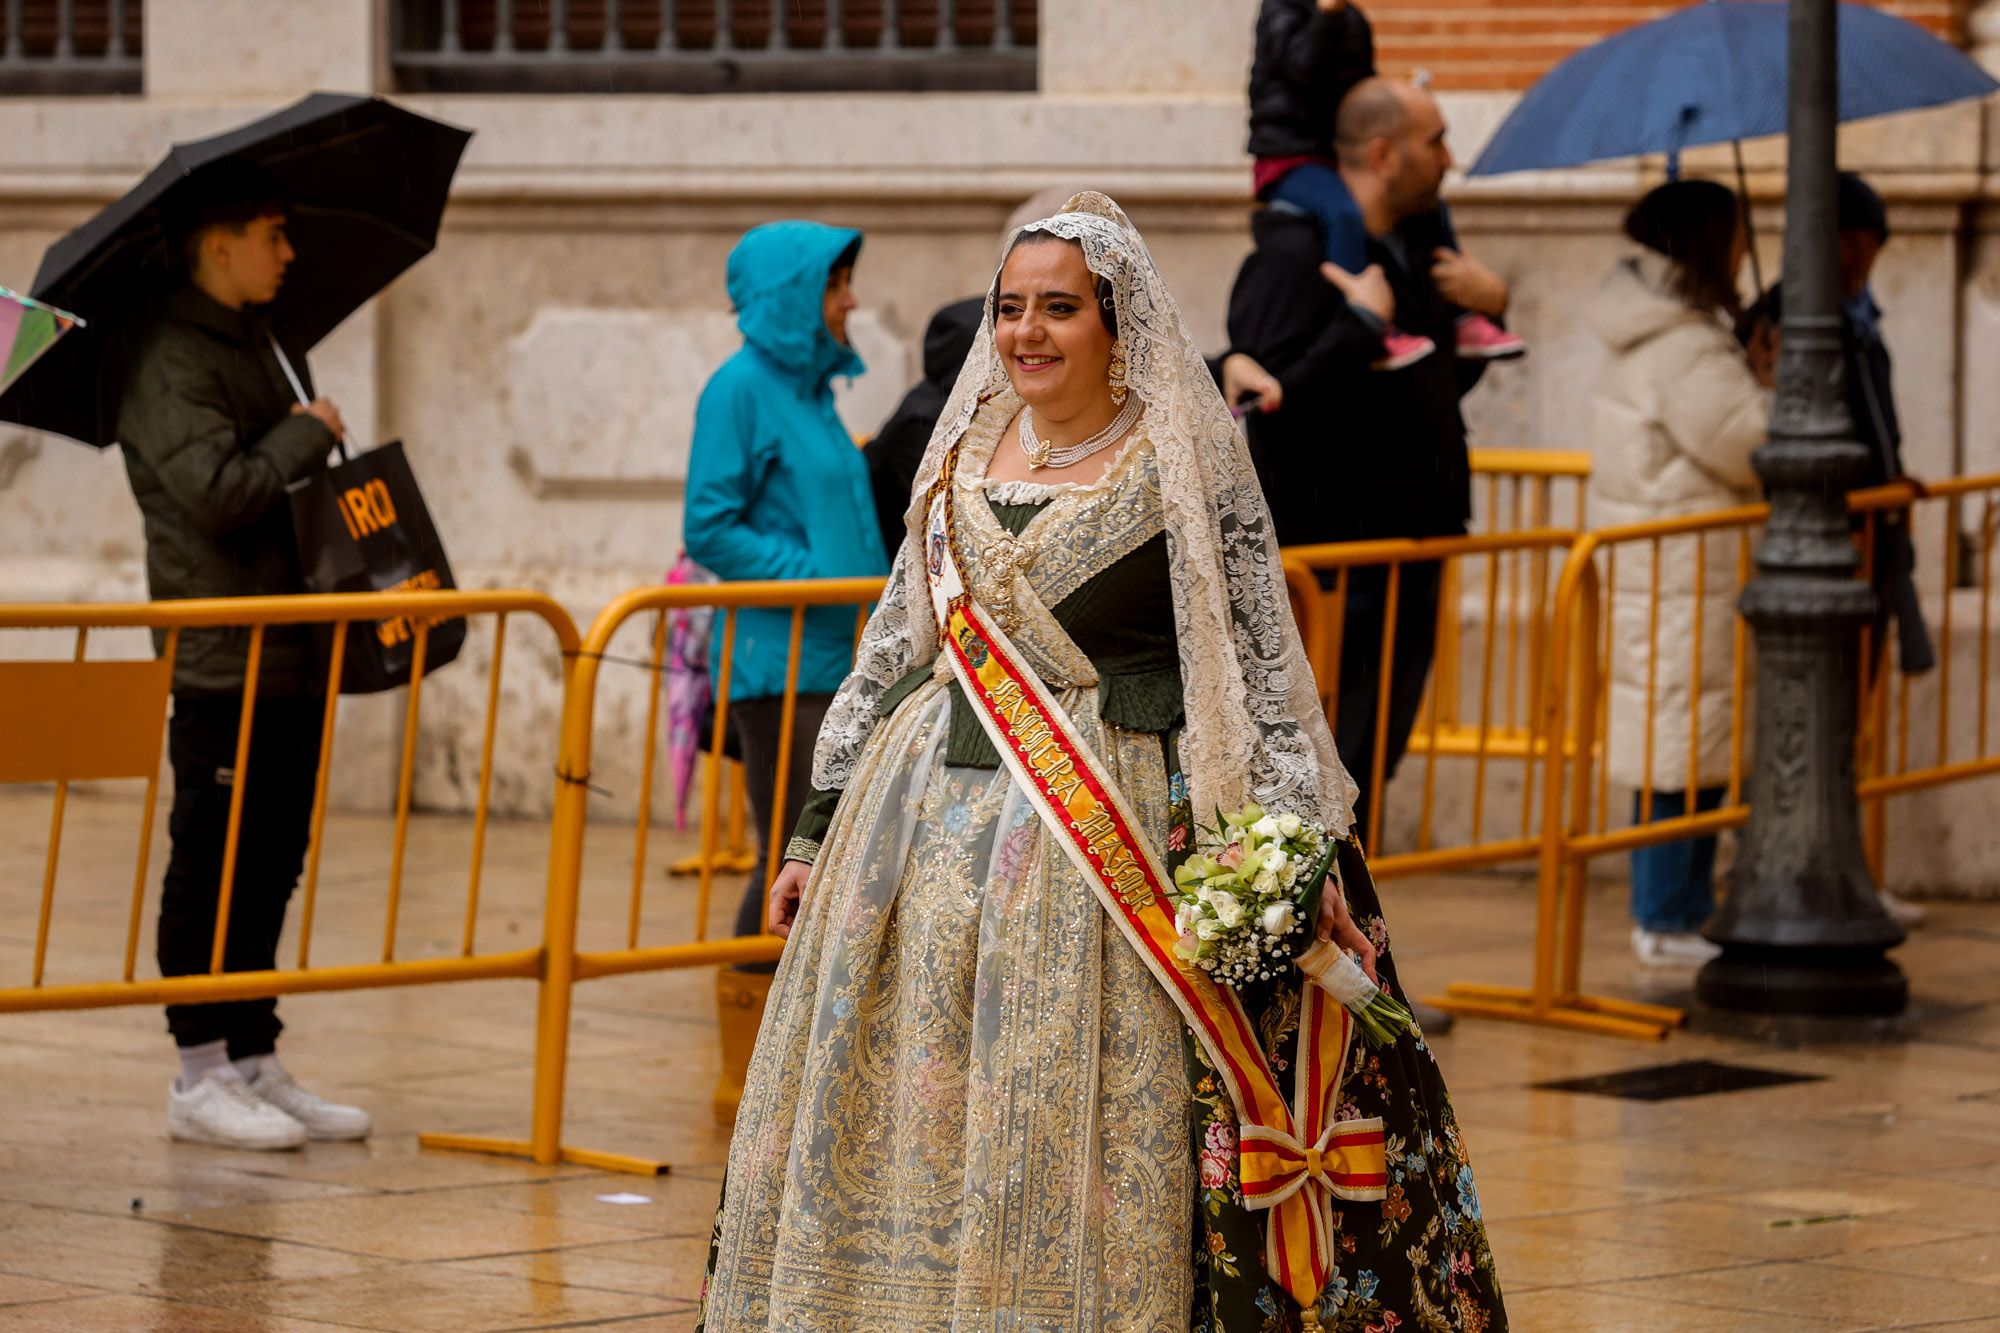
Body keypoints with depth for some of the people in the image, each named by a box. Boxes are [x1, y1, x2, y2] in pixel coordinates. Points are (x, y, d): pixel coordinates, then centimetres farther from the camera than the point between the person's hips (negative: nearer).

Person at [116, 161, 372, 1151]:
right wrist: (305, 436, -11)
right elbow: (216, 491, -23)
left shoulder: (263, 344, 18)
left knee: (271, 863, 11)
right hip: (221, 660, -9)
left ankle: (254, 1063, 18)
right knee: (216, 863, -4)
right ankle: (201, 1077, 1)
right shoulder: (172, 361, -12)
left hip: (291, 653, 9)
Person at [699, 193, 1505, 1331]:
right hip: (931, 812, 5)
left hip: (1103, 837, -5)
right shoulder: (962, 458, 13)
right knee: (894, 1120, 5)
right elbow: (894, 647, 18)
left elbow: (1262, 658, -4)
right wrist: (823, 827, 16)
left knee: (1074, 1128, -5)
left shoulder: (1188, 466, -2)